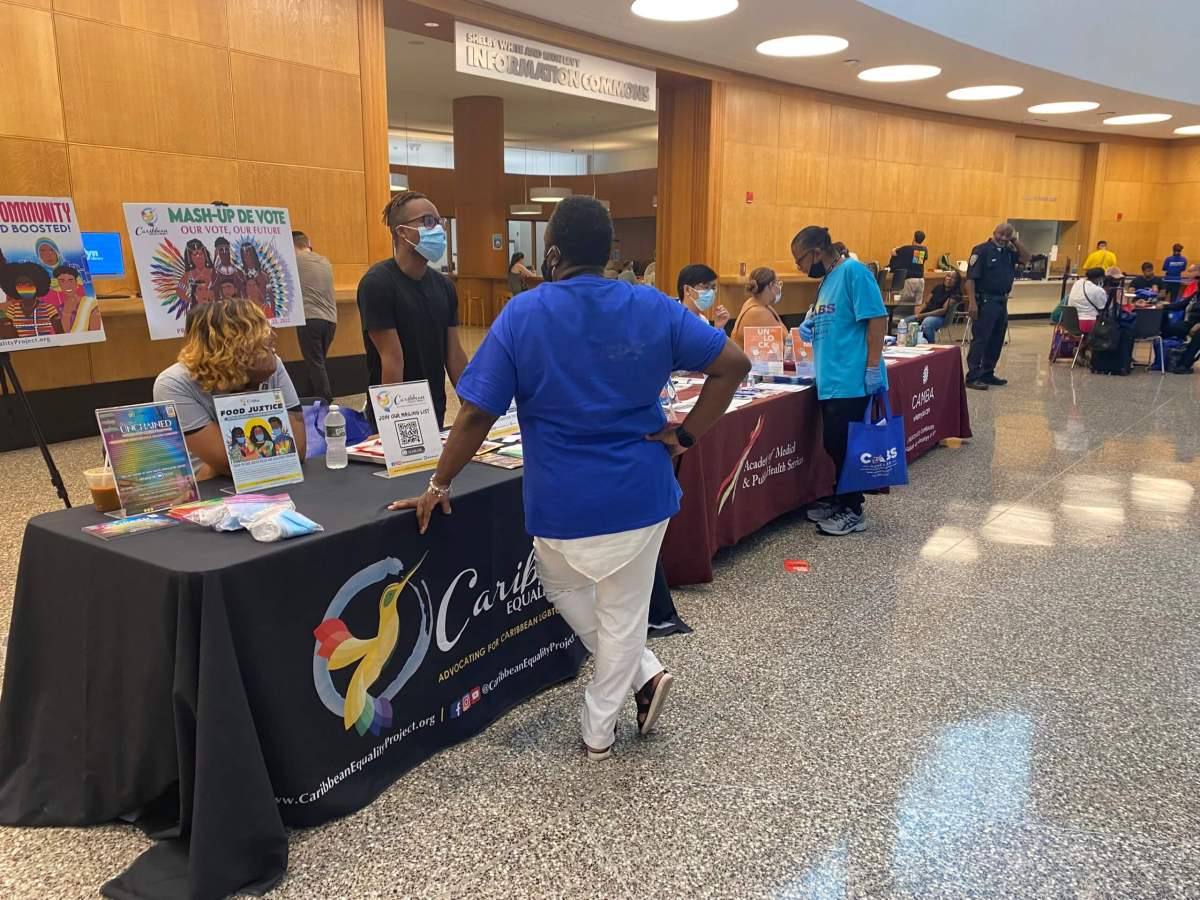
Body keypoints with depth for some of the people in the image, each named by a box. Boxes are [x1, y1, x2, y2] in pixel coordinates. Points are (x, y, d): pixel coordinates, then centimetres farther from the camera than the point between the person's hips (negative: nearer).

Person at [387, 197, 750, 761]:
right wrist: (685, 435, -2)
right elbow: (733, 363, -4)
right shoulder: (653, 307, -3)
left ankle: (643, 673, 23)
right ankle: (599, 730, 27)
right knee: (623, 611, 17)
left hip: (565, 502, -2)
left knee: (564, 588, 26)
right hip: (641, 493, 2)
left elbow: (477, 414, -11)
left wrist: (439, 487, 0)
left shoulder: (523, 315, -11)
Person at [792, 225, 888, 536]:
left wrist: (873, 368, -21)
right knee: (834, 444, 15)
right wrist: (811, 325, 11)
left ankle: (853, 511, 10)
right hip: (831, 380, 9)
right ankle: (839, 500, 28)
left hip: (851, 381, -9)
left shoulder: (853, 272, -13)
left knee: (848, 446, -1)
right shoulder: (828, 279, 15)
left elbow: (877, 319, -18)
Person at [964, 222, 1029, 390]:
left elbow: (1025, 258, 12)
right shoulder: (982, 250, -9)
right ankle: (972, 377, -5)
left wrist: (1015, 241, 4)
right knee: (980, 340, -7)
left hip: (1002, 301, 8)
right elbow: (970, 278, -15)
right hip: (985, 301, -8)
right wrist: (972, 302, -22)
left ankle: (987, 373, 22)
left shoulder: (1008, 251, 13)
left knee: (996, 341, 12)